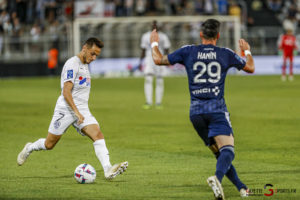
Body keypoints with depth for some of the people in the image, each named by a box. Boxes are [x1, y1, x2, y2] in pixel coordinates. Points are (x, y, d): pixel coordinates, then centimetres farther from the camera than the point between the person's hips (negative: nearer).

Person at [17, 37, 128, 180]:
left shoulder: (85, 65, 15)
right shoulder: (72, 64, -13)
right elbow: (66, 92, -20)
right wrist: (76, 112, -27)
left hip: (82, 110, 7)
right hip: (66, 110, -7)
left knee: (98, 135, -16)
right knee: (49, 144, 4)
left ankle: (108, 170, -30)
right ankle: (29, 148, 35)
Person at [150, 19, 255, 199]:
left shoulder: (188, 52, 4)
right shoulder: (226, 54, 4)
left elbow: (159, 59, 9)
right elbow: (250, 68, 18)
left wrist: (154, 43, 28)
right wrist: (247, 51, 38)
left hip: (196, 112, 3)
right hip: (217, 109, -3)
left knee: (219, 152, 14)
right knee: (227, 150, -16)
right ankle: (217, 178, -45)